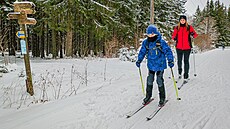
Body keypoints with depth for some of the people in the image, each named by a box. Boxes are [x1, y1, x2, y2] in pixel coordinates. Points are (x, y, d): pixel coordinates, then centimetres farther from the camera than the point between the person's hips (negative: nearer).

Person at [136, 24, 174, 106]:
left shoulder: (161, 42, -15)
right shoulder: (146, 42, -1)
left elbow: (168, 51, -12)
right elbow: (142, 52, 12)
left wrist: (170, 61, -20)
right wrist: (139, 60, 7)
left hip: (160, 65, -4)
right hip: (151, 65, 4)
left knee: (160, 81, -1)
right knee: (149, 81, 11)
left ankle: (162, 98, 15)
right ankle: (148, 96, 27)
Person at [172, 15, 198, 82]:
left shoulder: (189, 27, 3)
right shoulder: (177, 28, 7)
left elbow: (195, 34, 1)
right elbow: (173, 36, 7)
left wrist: (193, 34, -20)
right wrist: (174, 37, -14)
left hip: (187, 47, -2)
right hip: (179, 47, 2)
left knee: (186, 61, -4)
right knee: (179, 60, 11)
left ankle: (186, 77, -1)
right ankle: (179, 73, 36)